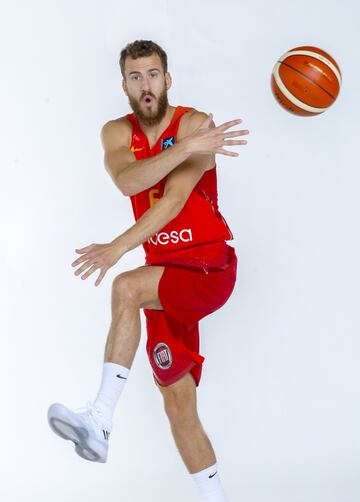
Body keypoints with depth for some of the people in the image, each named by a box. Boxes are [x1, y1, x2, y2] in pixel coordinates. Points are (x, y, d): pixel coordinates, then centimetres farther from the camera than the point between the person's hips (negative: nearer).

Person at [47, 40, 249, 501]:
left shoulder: (196, 123, -9)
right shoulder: (117, 133, 5)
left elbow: (175, 198, -22)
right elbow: (127, 182, -18)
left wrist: (119, 247, -31)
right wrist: (186, 148, -30)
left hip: (209, 268, -5)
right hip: (165, 273, 5)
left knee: (126, 289, -32)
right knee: (178, 403, 1)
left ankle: (99, 420, -32)